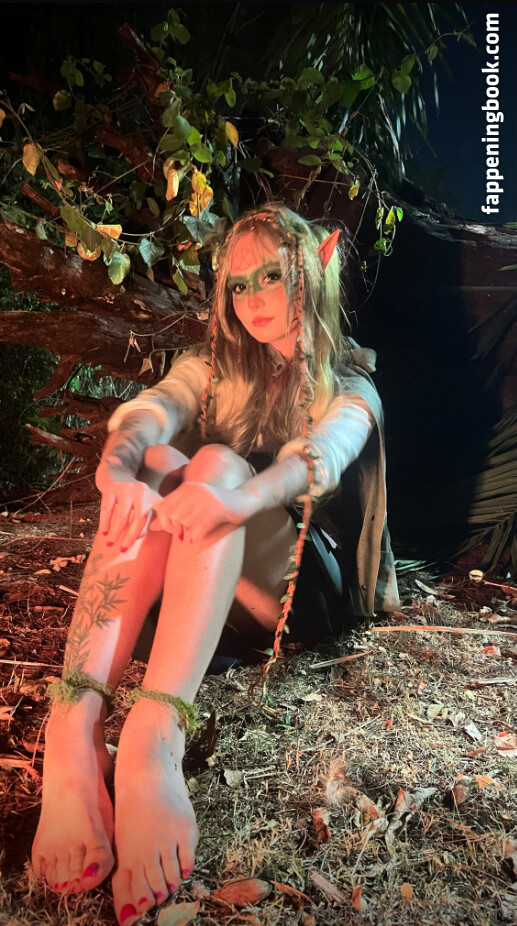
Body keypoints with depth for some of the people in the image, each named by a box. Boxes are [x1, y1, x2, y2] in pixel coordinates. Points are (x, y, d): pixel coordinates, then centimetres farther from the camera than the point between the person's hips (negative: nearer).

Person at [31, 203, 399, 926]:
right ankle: (73, 726, -44)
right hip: (204, 585, 3)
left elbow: (322, 456, -20)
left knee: (216, 463, -29)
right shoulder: (214, 365, 16)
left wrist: (239, 494, -43)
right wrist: (119, 466, -32)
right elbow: (148, 410, -7)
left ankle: (154, 734, -48)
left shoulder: (349, 390, 5)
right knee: (156, 465, -26)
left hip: (307, 588, -3)